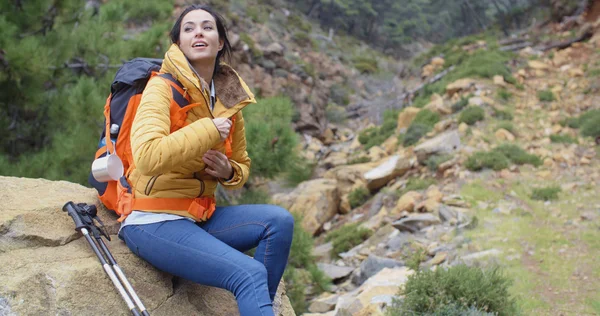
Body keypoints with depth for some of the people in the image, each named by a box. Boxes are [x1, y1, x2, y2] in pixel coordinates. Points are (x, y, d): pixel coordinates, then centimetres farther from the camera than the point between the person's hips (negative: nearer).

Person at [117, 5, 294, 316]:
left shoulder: (229, 100, 8)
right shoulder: (163, 87, -11)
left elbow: (242, 165, 22)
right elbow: (147, 157, -30)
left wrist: (229, 172, -1)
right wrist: (208, 130, -21)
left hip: (200, 216, 7)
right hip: (154, 220, -7)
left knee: (279, 221, -14)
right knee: (249, 274, -24)